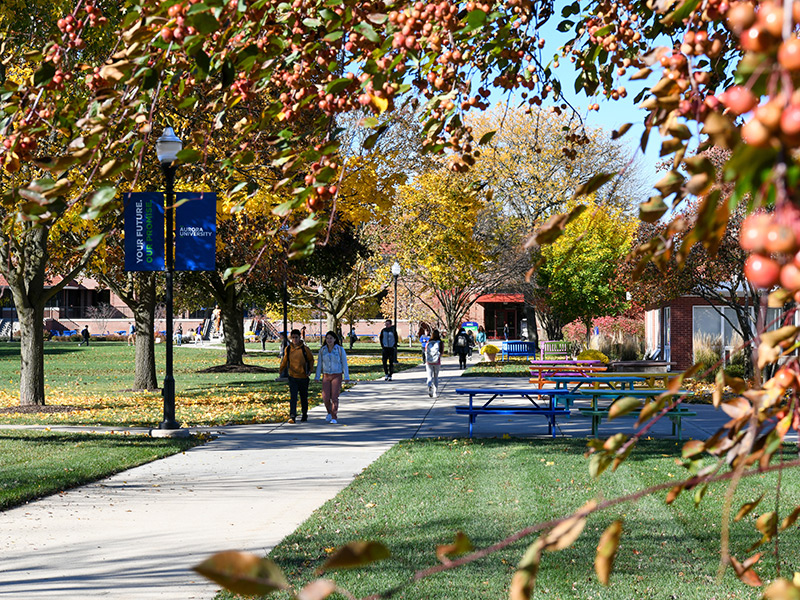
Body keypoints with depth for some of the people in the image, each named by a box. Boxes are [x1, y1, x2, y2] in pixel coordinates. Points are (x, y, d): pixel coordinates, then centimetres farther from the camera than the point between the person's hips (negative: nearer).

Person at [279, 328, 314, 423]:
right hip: (293, 377, 0)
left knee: (304, 398, 13)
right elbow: (284, 361, 15)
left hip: (303, 377, 0)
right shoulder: (288, 349, 0)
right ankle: (292, 416, -18)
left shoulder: (305, 349, -6)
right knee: (293, 397, -13)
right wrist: (281, 370, 14)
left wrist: (310, 370, -4)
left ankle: (304, 415, 30)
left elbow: (311, 360, 7)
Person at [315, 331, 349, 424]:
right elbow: (319, 364, 7)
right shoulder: (322, 350, 3)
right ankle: (329, 412, 23)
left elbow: (344, 363, -3)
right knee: (325, 397, -5)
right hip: (326, 376, 3)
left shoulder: (340, 349, -5)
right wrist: (317, 377, 2)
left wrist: (346, 377, -7)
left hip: (337, 376, -3)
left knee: (334, 397, -9)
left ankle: (334, 418, -2)